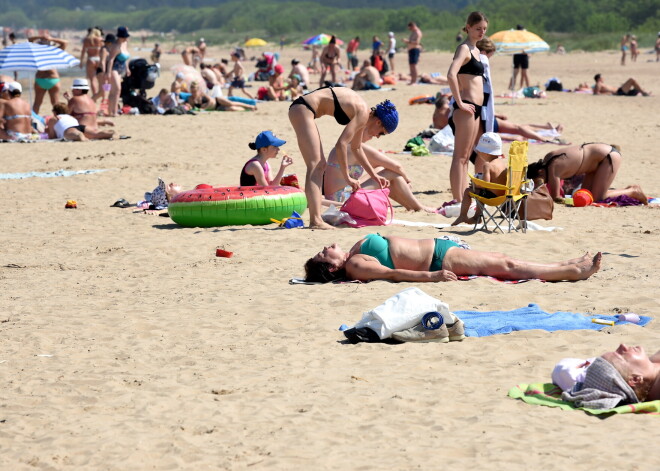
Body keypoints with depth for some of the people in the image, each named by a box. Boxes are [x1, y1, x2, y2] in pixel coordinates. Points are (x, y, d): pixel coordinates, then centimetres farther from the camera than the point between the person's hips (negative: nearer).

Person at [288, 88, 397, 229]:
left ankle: (316, 218, 8)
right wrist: (347, 177, -14)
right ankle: (315, 221, -24)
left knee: (320, 166, 11)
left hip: (302, 109, 11)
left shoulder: (361, 111, 15)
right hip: (302, 108, -11)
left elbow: (356, 148, 28)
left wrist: (374, 176, 30)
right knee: (315, 166, -16)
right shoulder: (363, 114, -13)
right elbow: (341, 144, -20)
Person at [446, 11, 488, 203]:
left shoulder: (475, 50, 17)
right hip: (466, 108, -9)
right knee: (460, 156, -9)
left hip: (475, 108, 9)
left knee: (465, 157, 11)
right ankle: (457, 200, -9)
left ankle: (462, 199, 15)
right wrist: (460, 103, -22)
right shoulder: (464, 48, -11)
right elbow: (451, 75, -26)